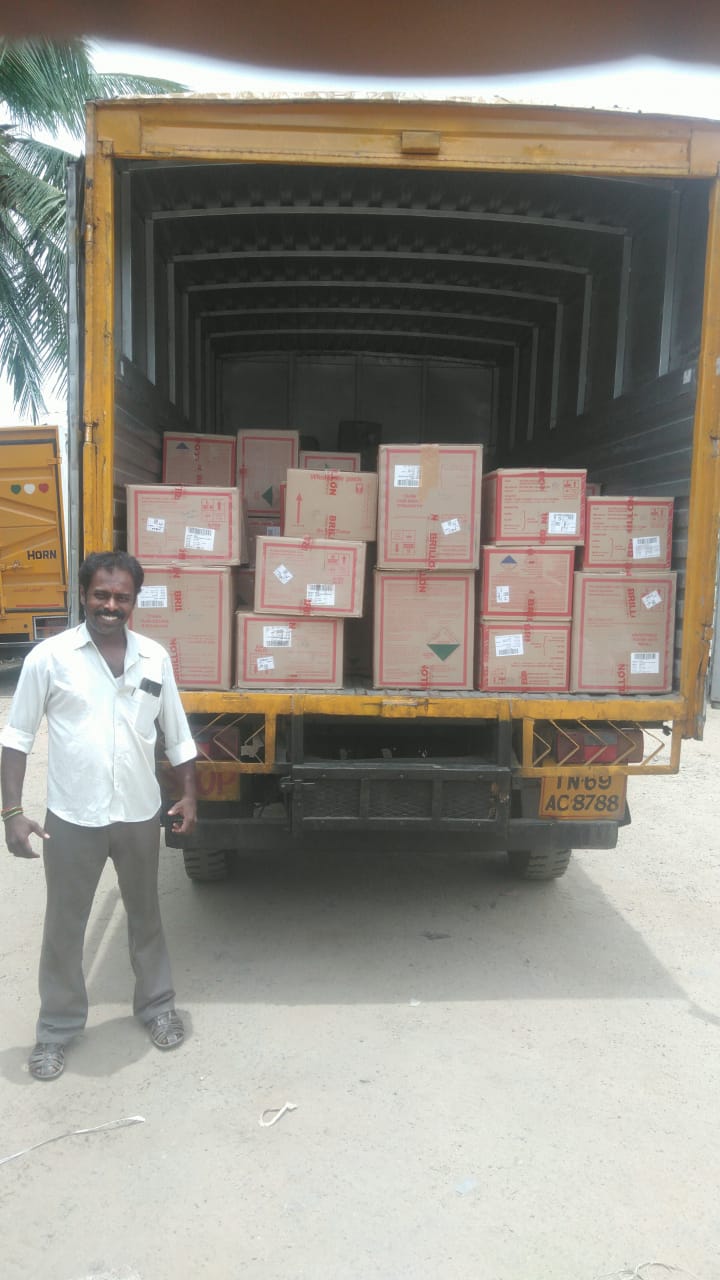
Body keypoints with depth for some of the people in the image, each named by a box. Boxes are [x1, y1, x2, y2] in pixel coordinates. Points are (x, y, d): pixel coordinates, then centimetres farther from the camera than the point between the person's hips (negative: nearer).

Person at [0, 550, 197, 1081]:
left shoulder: (155, 657, -2)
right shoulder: (50, 656, -9)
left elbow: (177, 734, 7)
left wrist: (189, 795, 3)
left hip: (140, 815, 2)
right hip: (72, 818, -2)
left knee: (145, 916, 19)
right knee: (64, 926, 12)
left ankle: (158, 1006, 39)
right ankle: (57, 1028, 33)